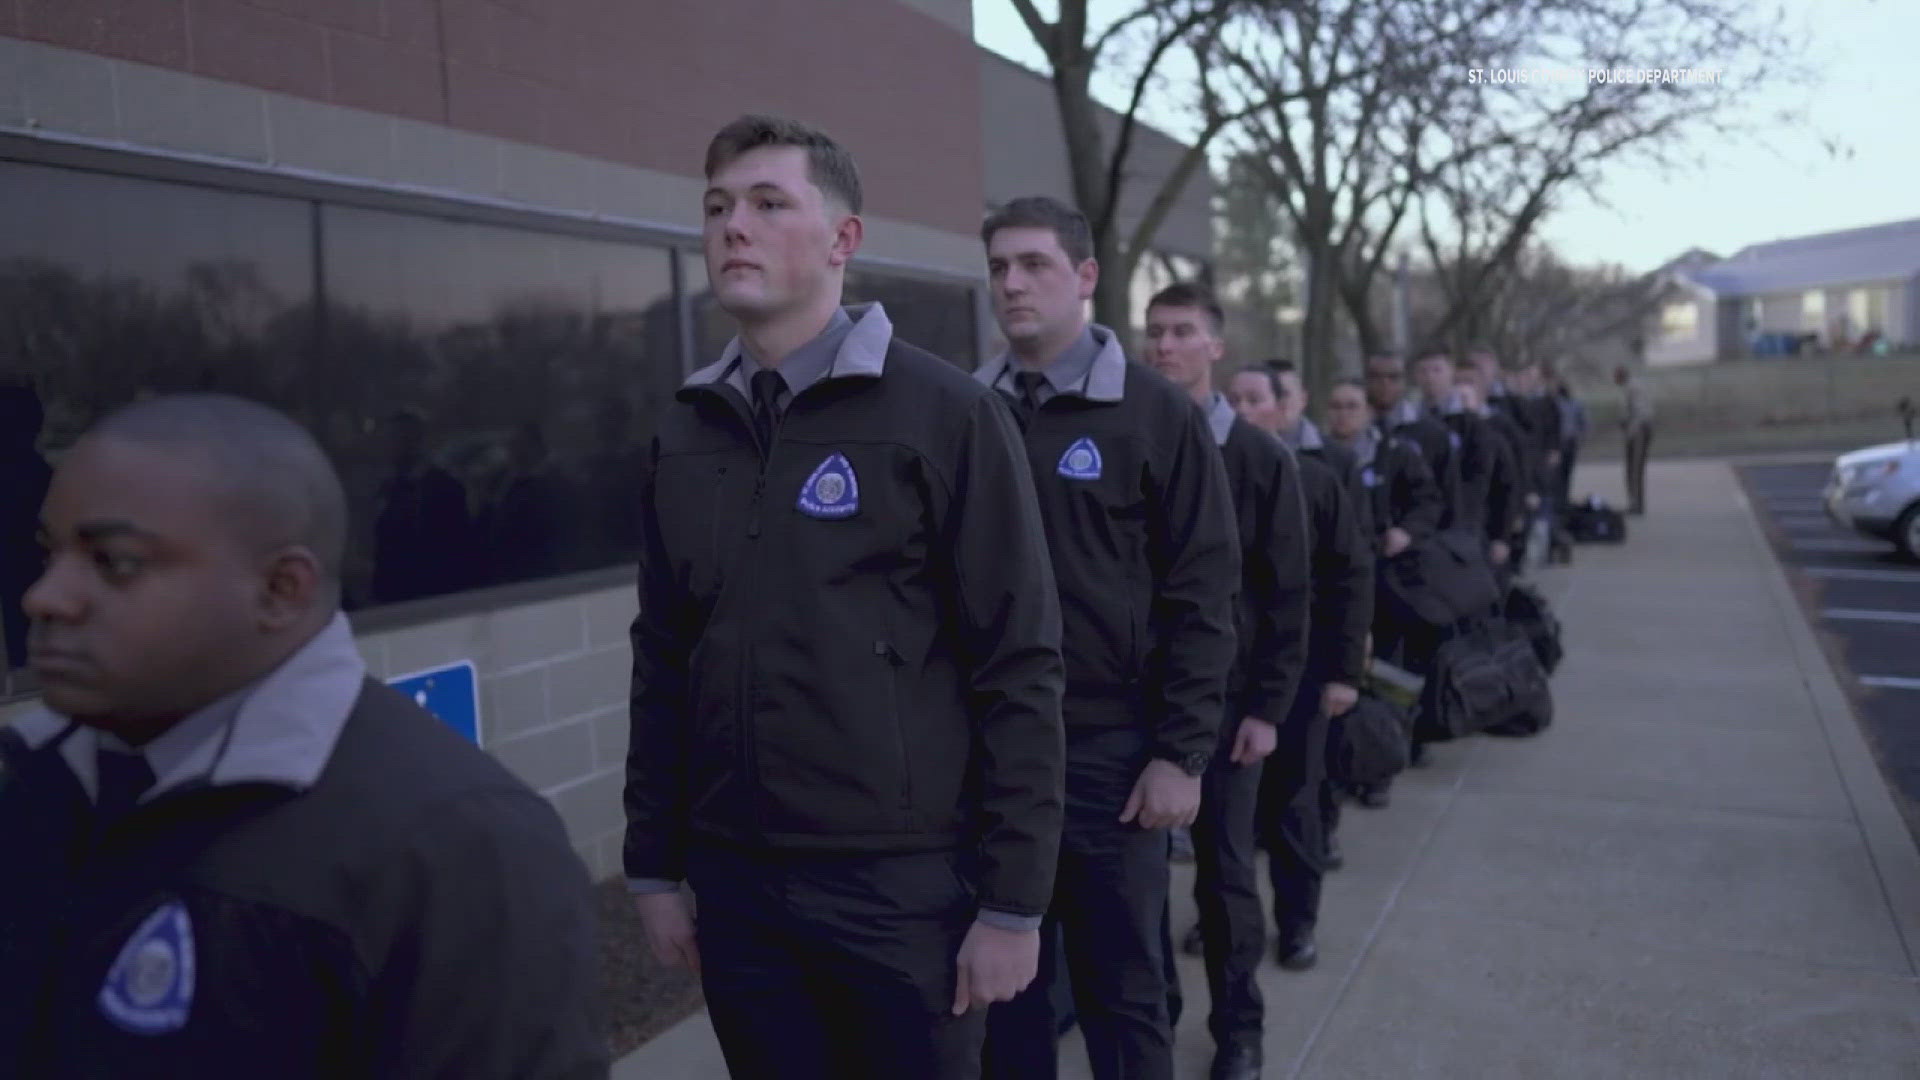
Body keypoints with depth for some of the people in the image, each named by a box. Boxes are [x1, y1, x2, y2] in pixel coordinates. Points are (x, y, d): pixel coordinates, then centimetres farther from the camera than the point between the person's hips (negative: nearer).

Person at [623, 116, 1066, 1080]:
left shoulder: (944, 414, -8)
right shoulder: (683, 437, 7)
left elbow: (1019, 667, -10)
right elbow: (663, 665, 11)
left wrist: (1013, 899, -10)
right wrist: (654, 867, 11)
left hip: (903, 881, -4)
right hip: (735, 884, 4)